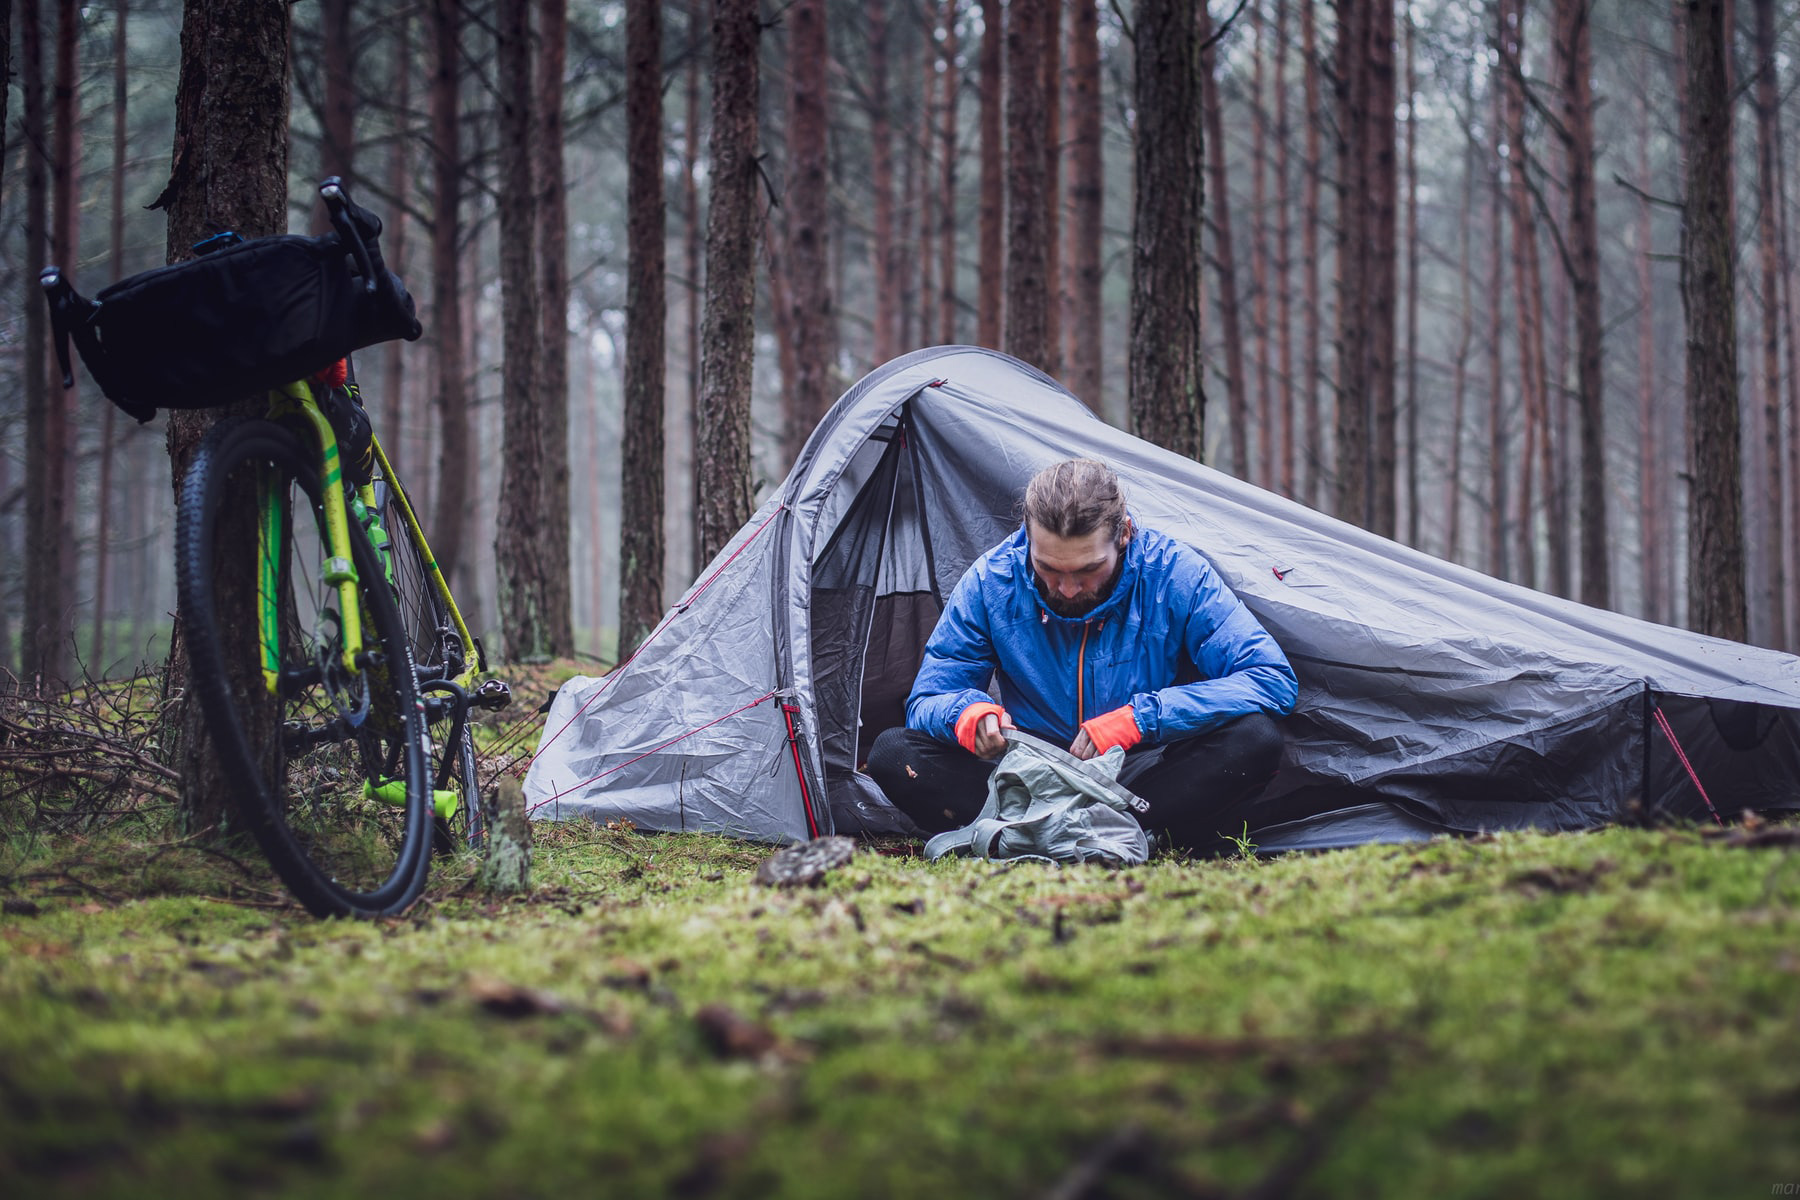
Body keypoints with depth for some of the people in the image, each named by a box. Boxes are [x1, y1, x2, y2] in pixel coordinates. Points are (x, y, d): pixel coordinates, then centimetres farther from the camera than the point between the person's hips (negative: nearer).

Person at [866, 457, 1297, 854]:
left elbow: (1273, 678, -18)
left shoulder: (1173, 573, -13)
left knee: (1255, 739, -30)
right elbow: (926, 701, -3)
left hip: (1141, 775, -2)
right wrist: (967, 713, -30)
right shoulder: (991, 581, -9)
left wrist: (1139, 718, -27)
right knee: (892, 752, -24)